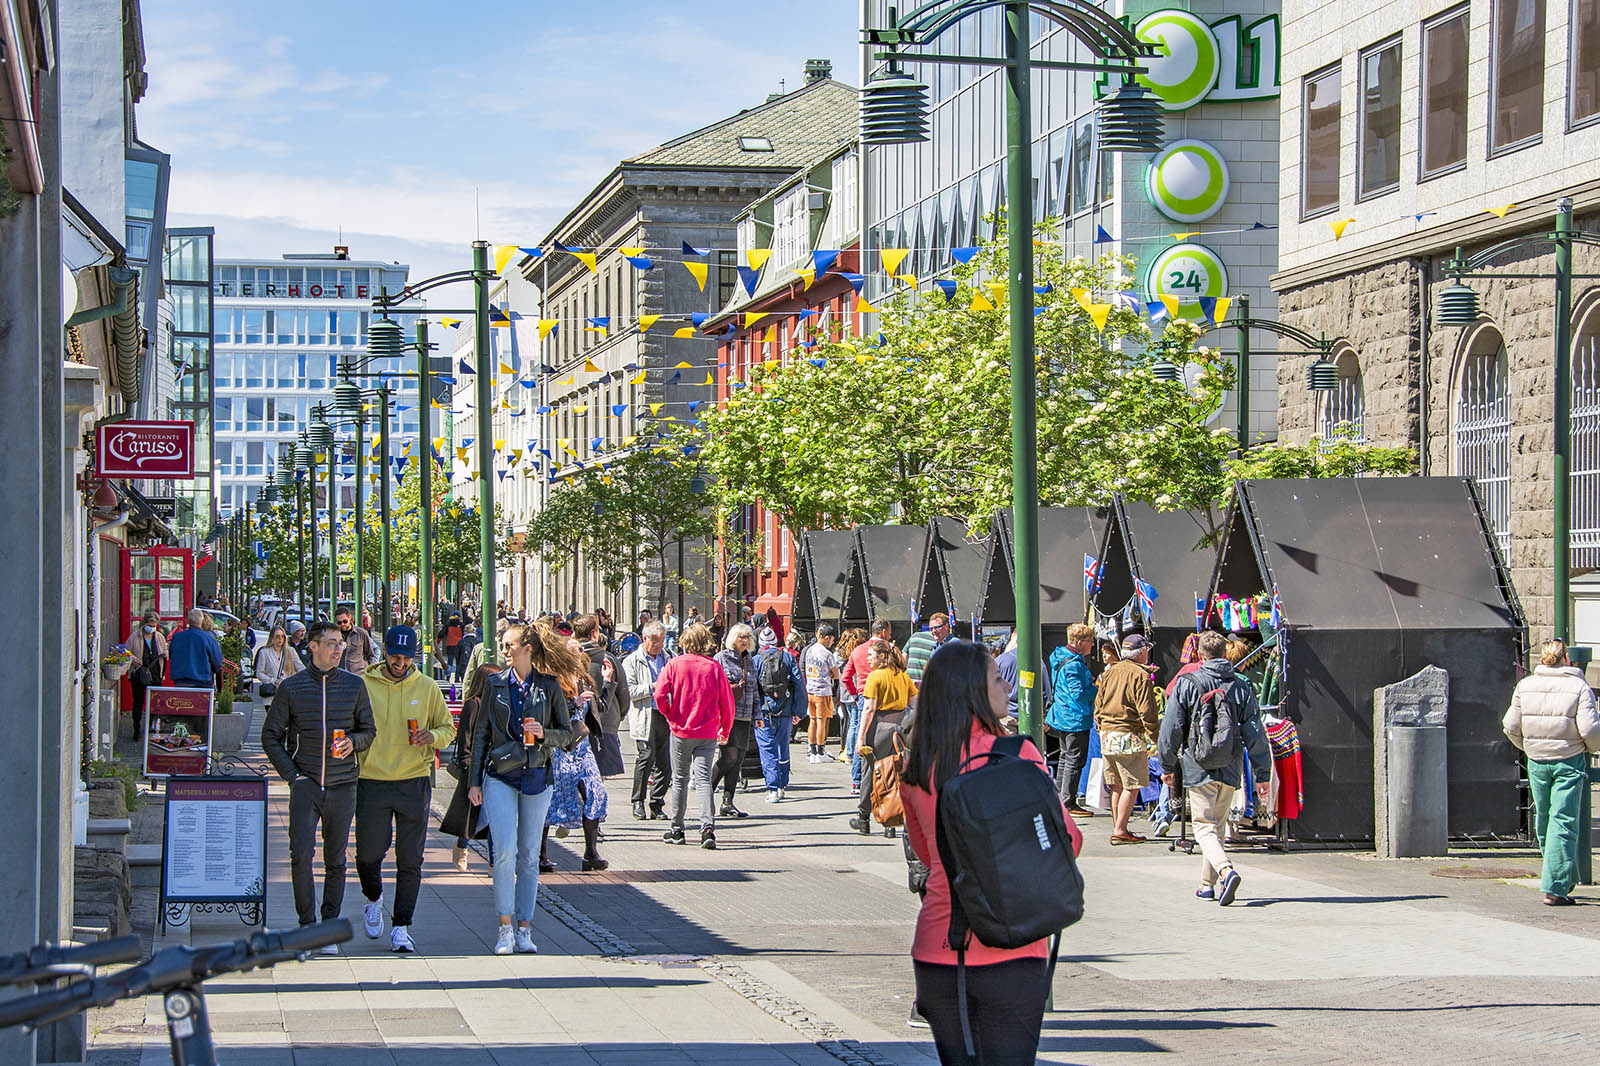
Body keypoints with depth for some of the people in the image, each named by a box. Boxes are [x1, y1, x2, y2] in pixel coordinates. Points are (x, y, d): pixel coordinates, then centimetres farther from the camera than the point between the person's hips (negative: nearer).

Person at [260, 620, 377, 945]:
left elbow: (369, 730, 13)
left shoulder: (354, 685, 7)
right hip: (305, 784, -2)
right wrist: (291, 774, -4)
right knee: (301, 855, -14)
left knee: (335, 862, 5)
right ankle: (307, 925, -2)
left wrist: (353, 742, -10)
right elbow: (271, 736, 7)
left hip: (342, 786, 2)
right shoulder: (291, 688, 2)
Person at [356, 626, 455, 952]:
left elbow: (448, 728, 12)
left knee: (410, 859, 0)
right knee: (368, 853, 0)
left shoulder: (427, 688, 6)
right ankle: (374, 900, 31)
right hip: (372, 782, -1)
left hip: (414, 783, 1)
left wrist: (433, 736, -10)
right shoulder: (363, 685, 2)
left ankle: (401, 926, 7)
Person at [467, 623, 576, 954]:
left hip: (536, 776, 0)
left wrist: (544, 734, -13)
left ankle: (524, 929, 13)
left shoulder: (549, 687, 2)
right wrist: (474, 780, 5)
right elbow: (480, 733, 8)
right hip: (499, 776, 0)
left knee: (529, 855, 5)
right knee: (505, 852, -11)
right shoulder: (495, 684, 5)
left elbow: (567, 732, 8)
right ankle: (505, 928, -3)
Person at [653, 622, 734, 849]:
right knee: (703, 780, -1)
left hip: (681, 730, 0)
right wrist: (725, 729, 14)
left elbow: (660, 694, -12)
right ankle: (708, 827, -18)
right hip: (708, 732, 0)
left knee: (680, 780, 13)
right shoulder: (714, 667, -2)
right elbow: (727, 700, 0)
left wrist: (669, 716, 6)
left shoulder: (675, 665, -4)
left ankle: (677, 830, 19)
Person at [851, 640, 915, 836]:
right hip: (901, 725, 5)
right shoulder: (903, 676, 9)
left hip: (880, 725, -5)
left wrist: (861, 738, -14)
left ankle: (864, 819, 17)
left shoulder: (875, 676, -8)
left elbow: (869, 709, -14)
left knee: (870, 771, 8)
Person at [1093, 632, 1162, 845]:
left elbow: (1098, 704, 16)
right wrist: (1155, 737, -5)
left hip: (1107, 734, 8)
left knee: (1117, 786, 15)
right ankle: (1120, 831, -8)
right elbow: (1147, 711, -13)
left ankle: (1117, 827, 18)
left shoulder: (1110, 672, 11)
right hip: (1129, 736, -7)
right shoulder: (1140, 675, -10)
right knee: (1132, 786, -4)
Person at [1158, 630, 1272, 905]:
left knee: (1204, 827, -3)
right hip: (1231, 769, 4)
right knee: (1218, 826, 17)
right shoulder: (1242, 688, 5)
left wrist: (1167, 766, 8)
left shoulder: (1187, 684, -4)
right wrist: (1263, 774, 6)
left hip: (1198, 767, -4)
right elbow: (1254, 734, 3)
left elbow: (1171, 728, -3)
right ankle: (1208, 884, 23)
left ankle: (1225, 870, -28)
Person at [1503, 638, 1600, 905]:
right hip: (1569, 762, -4)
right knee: (1563, 822, -4)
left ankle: (1564, 878, 29)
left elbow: (1511, 726, 4)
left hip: (1537, 762, 4)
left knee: (1544, 821, 16)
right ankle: (1555, 887, -10)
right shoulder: (1578, 687, -9)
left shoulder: (1525, 685, 2)